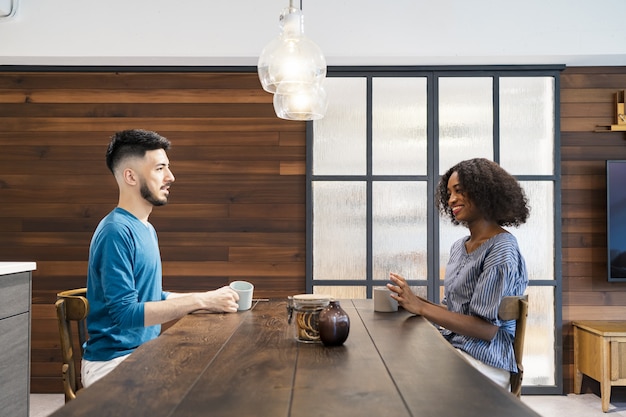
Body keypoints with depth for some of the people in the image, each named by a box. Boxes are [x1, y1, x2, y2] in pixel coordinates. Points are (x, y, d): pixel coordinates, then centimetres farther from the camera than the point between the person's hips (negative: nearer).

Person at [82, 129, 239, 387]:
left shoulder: (146, 229, 10)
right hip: (114, 361, -9)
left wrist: (209, 298, 8)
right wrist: (200, 301, -23)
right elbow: (125, 313, -24)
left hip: (143, 352, 9)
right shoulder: (116, 232, -19)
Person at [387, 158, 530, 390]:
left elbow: (487, 329, -18)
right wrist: (413, 301, -2)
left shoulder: (502, 250, -13)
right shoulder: (459, 247, 11)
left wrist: (421, 307, -21)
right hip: (450, 347, 7)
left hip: (481, 362, -7)